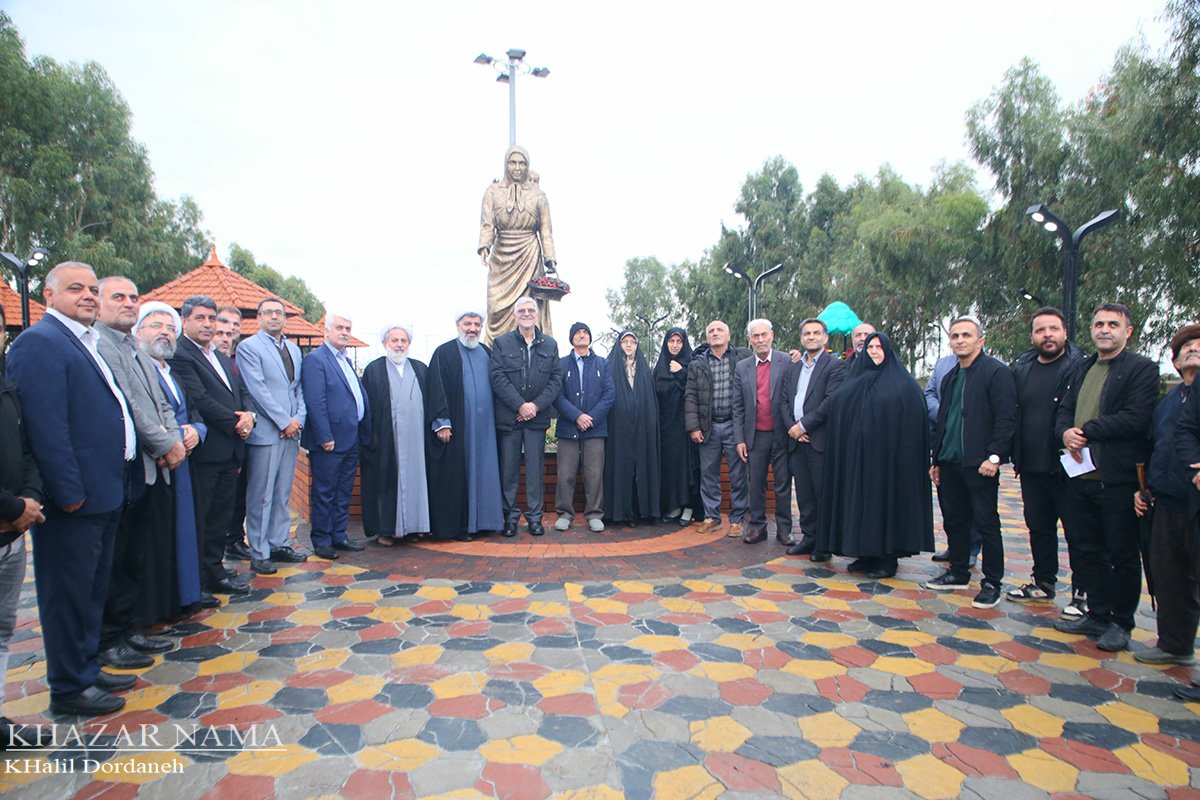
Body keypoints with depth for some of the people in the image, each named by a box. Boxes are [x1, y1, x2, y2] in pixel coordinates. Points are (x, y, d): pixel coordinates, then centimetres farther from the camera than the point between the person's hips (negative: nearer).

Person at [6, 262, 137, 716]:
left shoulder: (89, 343, 15)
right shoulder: (40, 342, -13)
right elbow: (46, 426, -20)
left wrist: (125, 475, 15)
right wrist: (69, 492, -21)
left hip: (105, 493, 9)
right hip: (74, 498, -9)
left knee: (93, 589, 19)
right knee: (69, 592, 5)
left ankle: (87, 668, 34)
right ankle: (69, 688, 19)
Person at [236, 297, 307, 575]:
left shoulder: (294, 350, 17)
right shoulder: (249, 347, -4)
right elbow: (257, 389, -11)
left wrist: (299, 419, 0)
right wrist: (285, 422, -12)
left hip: (291, 431, 6)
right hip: (265, 433, -6)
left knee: (283, 494, 13)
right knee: (260, 497, 0)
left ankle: (279, 544, 22)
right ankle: (259, 554, 8)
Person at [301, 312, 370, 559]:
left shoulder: (346, 360, 17)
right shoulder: (315, 360, -10)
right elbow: (315, 402, -17)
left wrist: (364, 432, 11)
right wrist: (325, 437, -20)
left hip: (351, 440, 8)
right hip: (329, 441, -8)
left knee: (344, 491, 15)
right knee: (324, 492, 3)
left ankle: (339, 535, 25)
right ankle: (321, 541, 14)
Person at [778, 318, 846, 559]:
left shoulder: (835, 365, -2)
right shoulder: (792, 368, 19)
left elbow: (831, 401, -12)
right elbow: (782, 401, 13)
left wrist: (803, 425, -12)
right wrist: (791, 427, -3)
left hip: (821, 440, -6)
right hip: (796, 441, 6)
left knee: (823, 494, -1)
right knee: (803, 494, 10)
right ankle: (809, 537, 21)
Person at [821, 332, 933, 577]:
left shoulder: (903, 384, -1)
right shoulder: (855, 380, 13)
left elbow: (912, 423, -5)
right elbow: (835, 403, 12)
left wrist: (904, 454, -13)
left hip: (887, 455, -5)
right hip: (857, 456, 5)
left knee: (885, 502, 0)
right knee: (859, 501, 7)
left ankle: (887, 559, 11)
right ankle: (866, 554, 19)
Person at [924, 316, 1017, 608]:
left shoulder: (996, 371, -7)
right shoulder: (950, 378, 17)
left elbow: (1006, 418, -13)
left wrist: (994, 456, -19)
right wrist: (936, 459, 17)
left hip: (980, 464, -7)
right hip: (949, 463, 7)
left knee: (986, 523, 0)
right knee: (954, 520, 13)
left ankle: (992, 583, 11)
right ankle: (958, 573, 26)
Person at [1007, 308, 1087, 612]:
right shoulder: (1021, 367, 9)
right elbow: (1010, 413, 13)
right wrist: (1014, 454, 8)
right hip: (1031, 467, 6)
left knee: (1076, 532, 4)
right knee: (1039, 528, 16)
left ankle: (1082, 592, 17)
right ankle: (1043, 583, 31)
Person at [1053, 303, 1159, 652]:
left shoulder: (1142, 369, -6)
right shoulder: (1082, 368, 15)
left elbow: (1134, 418, -18)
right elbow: (1064, 411, 11)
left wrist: (1085, 431, -13)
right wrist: (1066, 433, -10)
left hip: (1118, 479, -6)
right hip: (1080, 476, 7)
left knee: (1123, 555, 6)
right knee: (1088, 551, 15)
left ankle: (1121, 623, 19)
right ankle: (1097, 614, 27)